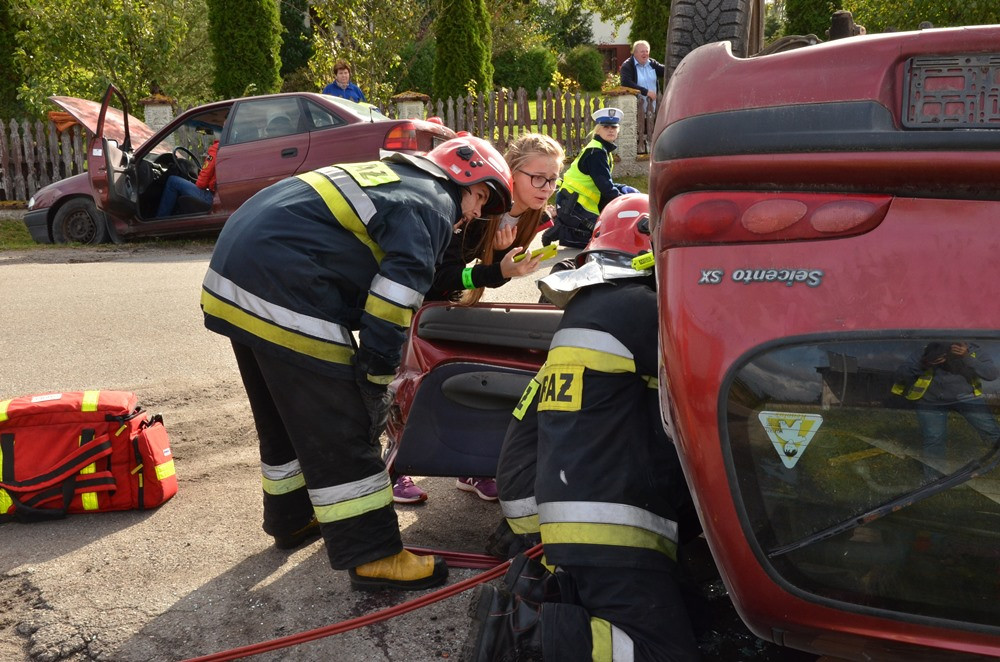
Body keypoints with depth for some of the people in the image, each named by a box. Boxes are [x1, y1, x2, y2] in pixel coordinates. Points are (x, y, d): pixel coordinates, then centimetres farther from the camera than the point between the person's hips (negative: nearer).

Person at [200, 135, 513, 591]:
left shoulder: (394, 177, 24)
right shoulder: (432, 204, -4)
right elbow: (400, 285, -15)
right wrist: (376, 373, -13)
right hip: (282, 290, -10)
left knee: (285, 414, 23)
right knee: (339, 429, -4)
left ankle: (290, 518, 38)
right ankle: (373, 556, 2)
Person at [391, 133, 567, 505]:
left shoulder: (533, 218, -12)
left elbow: (494, 272, -8)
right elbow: (441, 275, -35)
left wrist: (504, 254, -30)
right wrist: (499, 271, -49)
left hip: (451, 297, 7)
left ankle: (471, 469, 9)